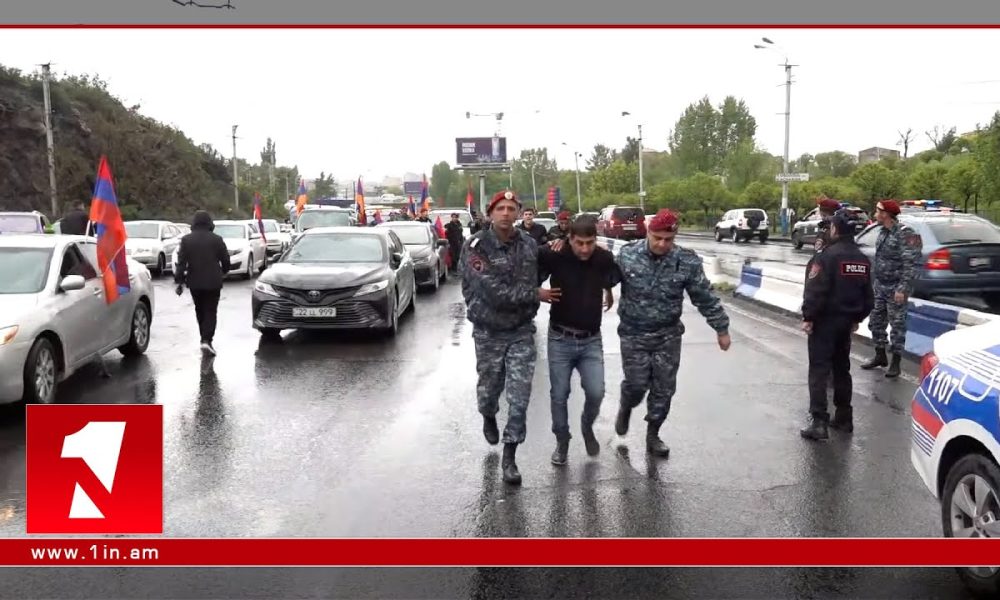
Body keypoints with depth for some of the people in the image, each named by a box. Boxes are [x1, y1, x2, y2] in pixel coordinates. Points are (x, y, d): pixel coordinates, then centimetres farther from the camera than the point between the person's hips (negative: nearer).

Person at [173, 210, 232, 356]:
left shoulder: (186, 240, 0)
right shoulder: (217, 239, -5)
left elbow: (180, 262, -3)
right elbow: (225, 260, 1)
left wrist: (179, 281, 0)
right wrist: (224, 272, 21)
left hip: (194, 282, 2)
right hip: (213, 282, -2)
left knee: (200, 310, 18)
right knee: (210, 311, 0)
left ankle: (205, 338, 24)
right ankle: (206, 340, -14)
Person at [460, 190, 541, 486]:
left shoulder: (529, 244, -2)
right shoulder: (476, 246, -16)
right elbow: (494, 291, -25)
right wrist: (536, 294, -17)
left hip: (522, 331, 2)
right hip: (489, 332, -2)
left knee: (519, 397, -2)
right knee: (489, 388, 16)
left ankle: (509, 458, 9)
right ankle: (489, 418, 52)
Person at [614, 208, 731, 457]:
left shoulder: (688, 262, -10)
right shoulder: (627, 255, -11)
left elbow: (706, 298, -2)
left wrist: (721, 329, 2)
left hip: (668, 336, 2)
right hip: (634, 335, -1)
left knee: (664, 389, 6)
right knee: (636, 384, 0)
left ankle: (653, 435, 25)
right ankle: (625, 409, 35)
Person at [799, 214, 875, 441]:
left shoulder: (828, 255, -16)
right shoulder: (863, 259, 10)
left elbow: (815, 291, -20)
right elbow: (868, 295, 16)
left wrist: (808, 317, -13)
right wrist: (857, 318, 24)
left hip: (825, 320, -7)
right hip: (847, 320, 7)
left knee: (819, 370, -7)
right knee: (842, 369, 17)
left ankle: (818, 421, -12)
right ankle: (844, 417, 23)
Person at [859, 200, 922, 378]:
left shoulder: (905, 234, -16)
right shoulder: (883, 232, 10)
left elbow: (911, 264, -20)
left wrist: (902, 289, -23)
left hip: (895, 288, -8)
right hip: (880, 285, 8)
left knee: (897, 324, 1)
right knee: (876, 321, 13)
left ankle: (895, 362, 9)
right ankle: (880, 356, 27)